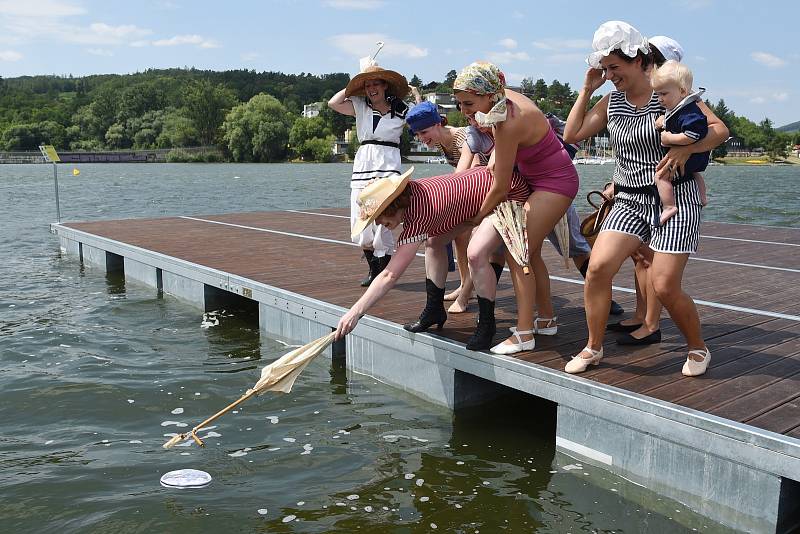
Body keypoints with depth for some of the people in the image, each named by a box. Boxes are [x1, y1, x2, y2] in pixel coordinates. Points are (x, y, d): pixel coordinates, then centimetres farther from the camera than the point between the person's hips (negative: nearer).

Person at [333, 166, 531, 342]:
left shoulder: (418, 214, -32)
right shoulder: (410, 191, -8)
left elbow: (390, 276, -32)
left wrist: (355, 312, -29)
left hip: (511, 192, -10)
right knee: (433, 243, 8)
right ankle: (434, 311, 20)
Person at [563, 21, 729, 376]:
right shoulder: (611, 101, 8)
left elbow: (719, 129, -6)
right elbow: (572, 135, 6)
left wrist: (685, 149, -25)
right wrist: (587, 89, 3)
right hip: (629, 201, 4)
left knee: (665, 286, -10)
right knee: (598, 267, -15)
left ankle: (698, 349, 17)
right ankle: (593, 348, 1)